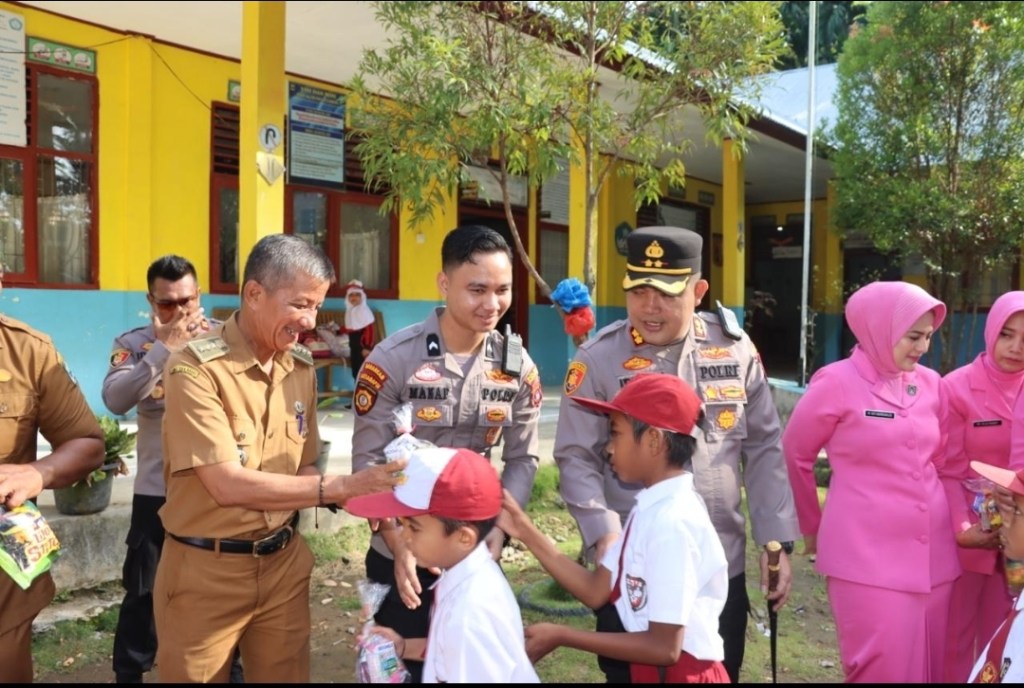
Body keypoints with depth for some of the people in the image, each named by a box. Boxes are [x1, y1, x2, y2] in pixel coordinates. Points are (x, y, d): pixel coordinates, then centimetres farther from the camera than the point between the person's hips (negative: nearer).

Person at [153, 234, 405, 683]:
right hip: (206, 570, -5)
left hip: (283, 563, 6)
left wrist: (350, 495, -11)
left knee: (286, 675, 17)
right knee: (198, 675, 12)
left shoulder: (301, 368, 2)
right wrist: (340, 486, -25)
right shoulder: (194, 369, -18)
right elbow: (229, 486, -24)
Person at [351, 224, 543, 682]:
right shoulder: (392, 360, -16)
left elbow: (522, 459, 0)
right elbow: (368, 461, -13)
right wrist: (399, 546, -19)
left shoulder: (519, 369, -4)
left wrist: (498, 532, -12)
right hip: (402, 556, -3)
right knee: (403, 668, 14)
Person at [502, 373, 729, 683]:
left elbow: (664, 647, -25)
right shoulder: (651, 507, 2)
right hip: (650, 669, 7)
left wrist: (561, 635, -20)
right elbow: (597, 591, 0)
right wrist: (527, 533, -5)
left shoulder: (673, 521, -26)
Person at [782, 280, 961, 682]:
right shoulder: (837, 382, -8)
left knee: (930, 664, 13)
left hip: (933, 551, 6)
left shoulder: (930, 383, 7)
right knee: (885, 668, -1)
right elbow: (794, 455, 2)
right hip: (866, 553, -5)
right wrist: (812, 526, 11)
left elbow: (942, 463, 18)